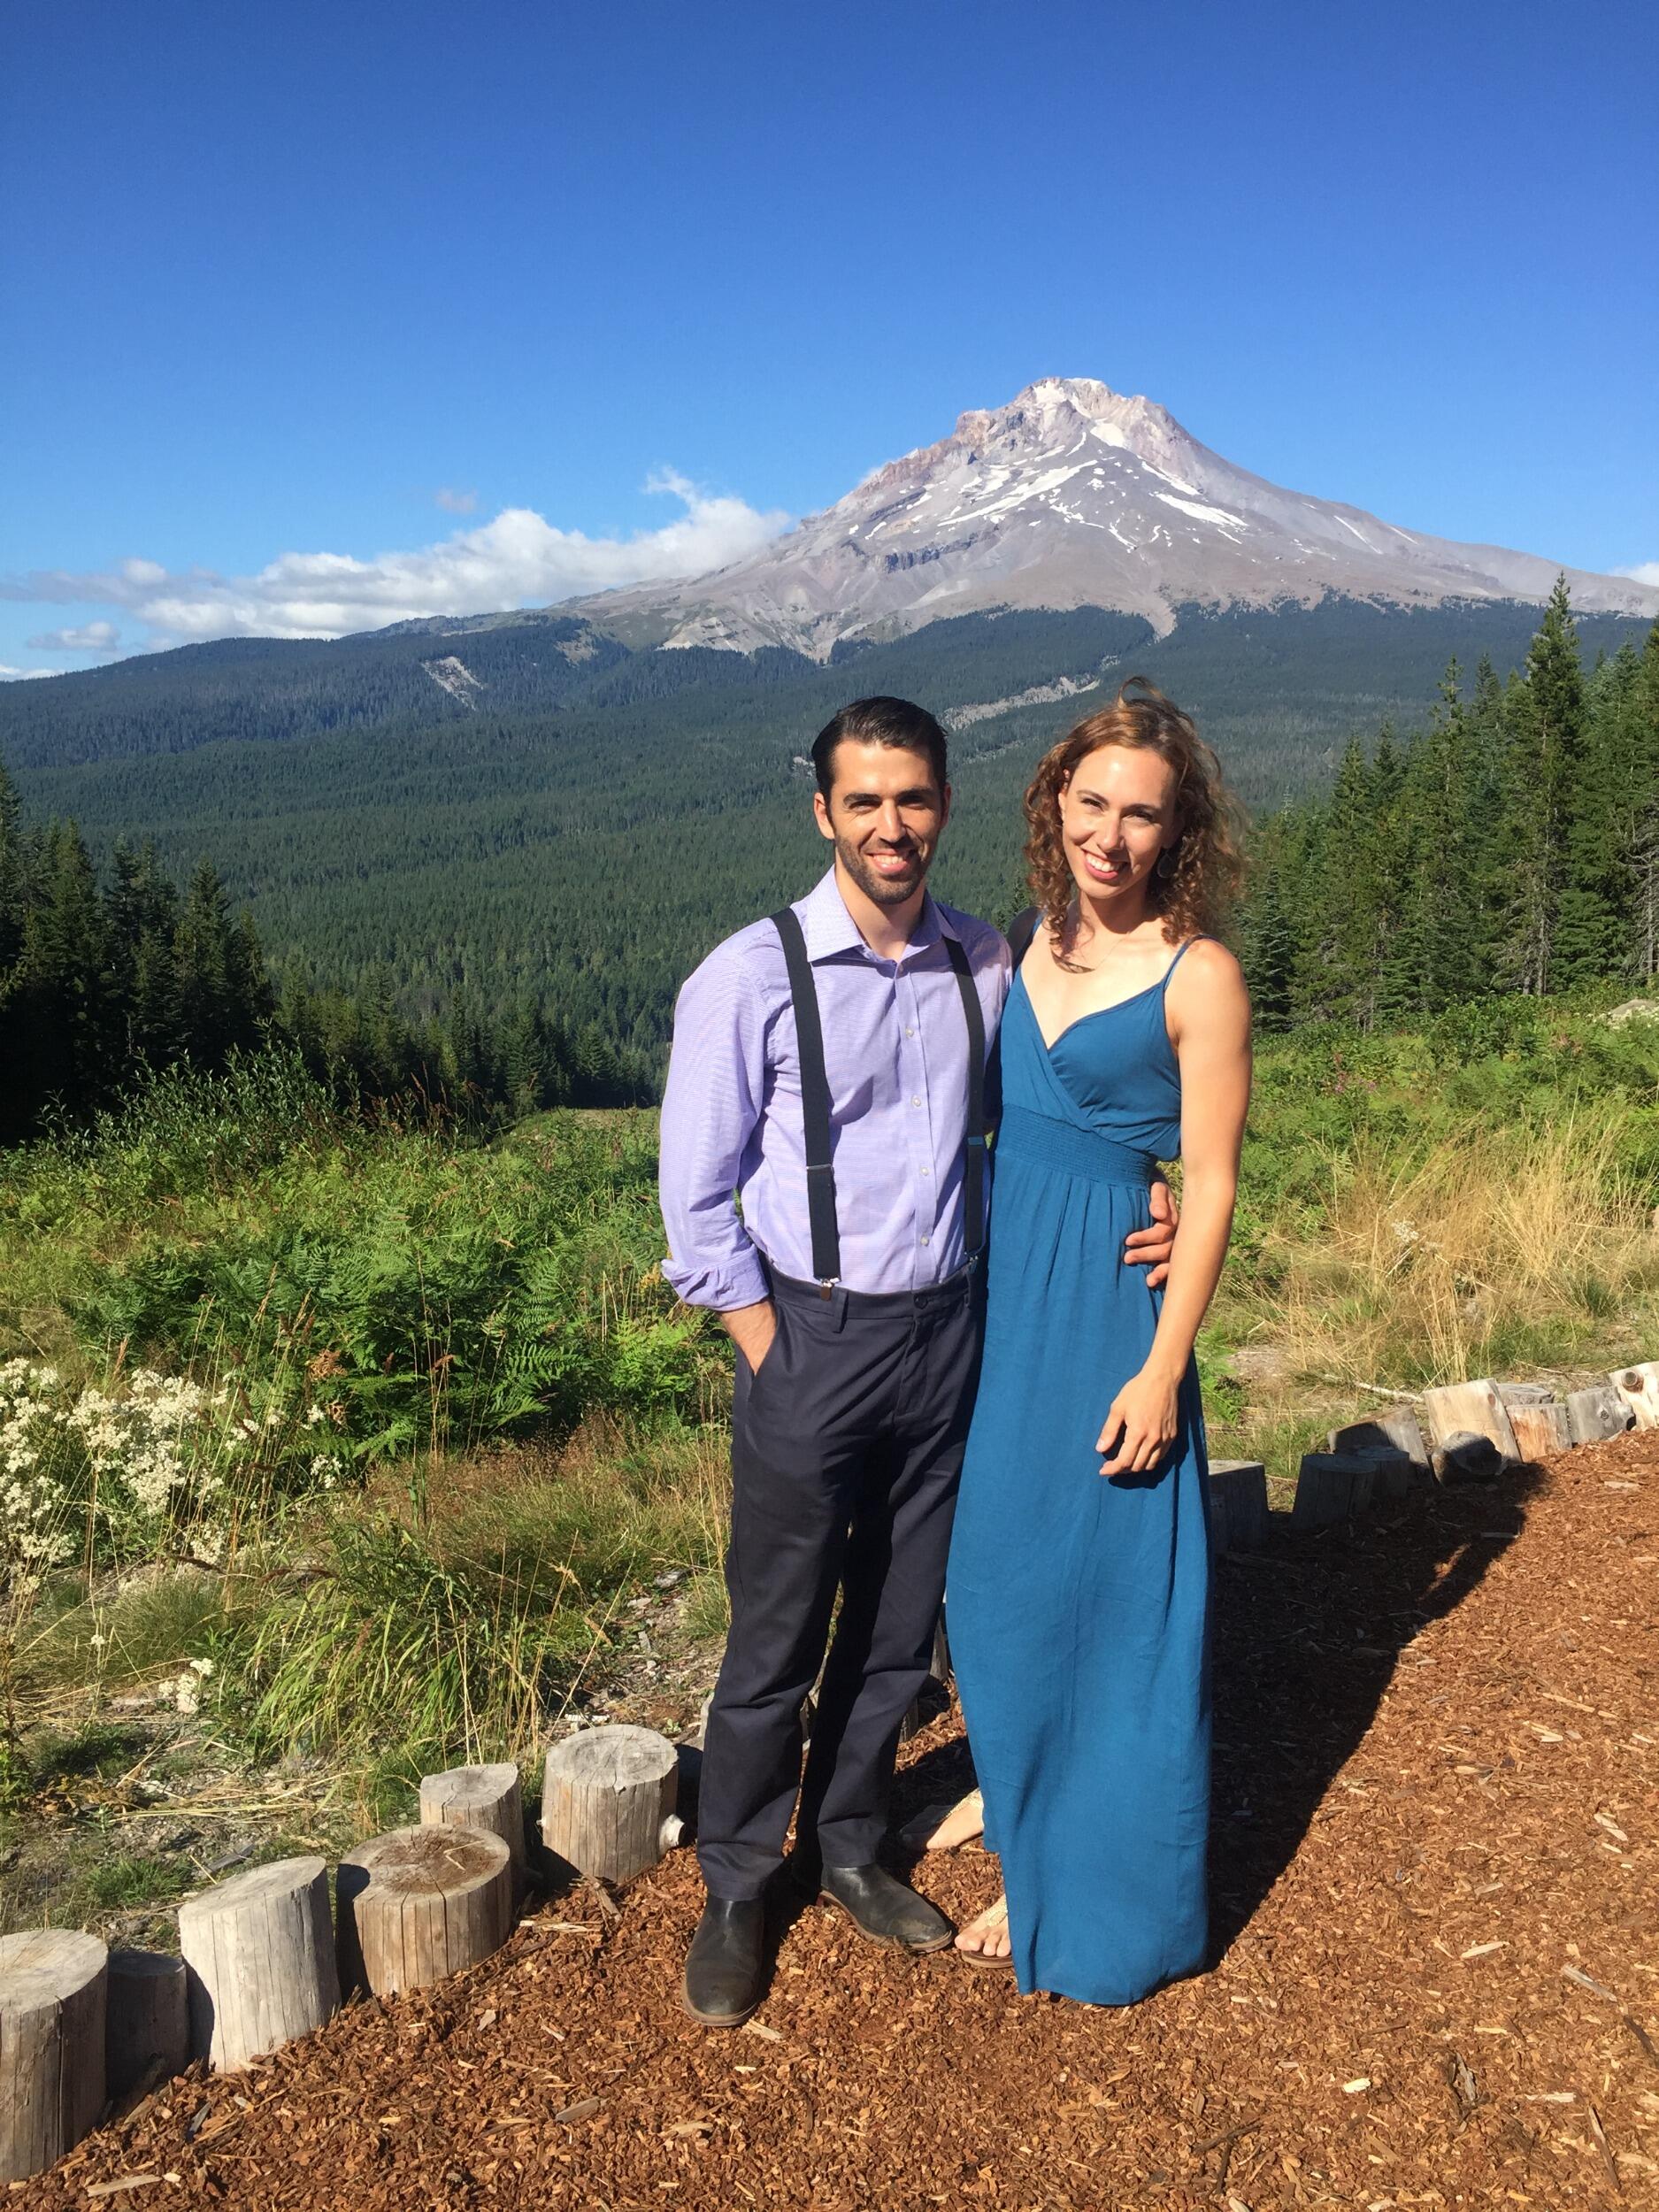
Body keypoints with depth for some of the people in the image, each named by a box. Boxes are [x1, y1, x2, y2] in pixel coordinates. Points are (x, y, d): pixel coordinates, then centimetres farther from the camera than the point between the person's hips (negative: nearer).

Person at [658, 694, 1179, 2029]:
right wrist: (773, 1356, -9)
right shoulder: (753, 975, -11)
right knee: (776, 1637, 8)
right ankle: (736, 1891, 31)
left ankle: (847, 1847, 41)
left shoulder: (989, 965, 0)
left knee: (899, 1625, 17)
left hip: (947, 1331, 4)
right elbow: (697, 1198, -7)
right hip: (811, 1336, -4)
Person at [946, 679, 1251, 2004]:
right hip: (1006, 1296, 7)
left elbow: (1212, 1189, -12)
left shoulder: (1200, 977, -12)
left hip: (1111, 1305, -7)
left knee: (1117, 1600, 6)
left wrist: (1163, 1369, -15)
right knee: (1005, 1599, 16)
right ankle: (1044, 1872, 37)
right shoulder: (1038, 938, 7)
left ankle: (1127, 1911, 28)